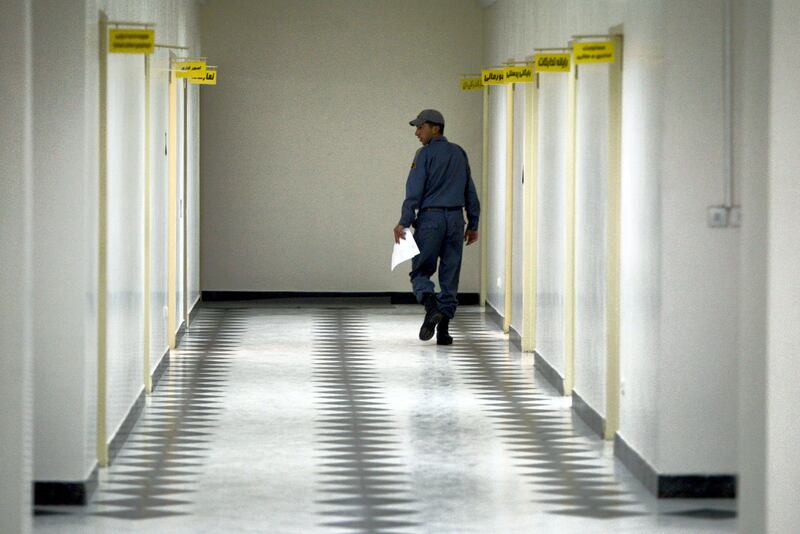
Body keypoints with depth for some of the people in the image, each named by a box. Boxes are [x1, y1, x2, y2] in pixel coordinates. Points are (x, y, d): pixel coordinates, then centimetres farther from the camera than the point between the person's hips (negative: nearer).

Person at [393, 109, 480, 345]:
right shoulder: (459, 154, 13)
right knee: (450, 274, 6)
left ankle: (430, 304, -24)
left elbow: (414, 191, -13)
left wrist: (404, 222, -14)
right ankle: (443, 329, 3)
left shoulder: (425, 154, -5)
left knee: (421, 270, 4)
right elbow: (470, 191, 15)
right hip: (455, 219, 5)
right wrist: (473, 224, 19)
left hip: (430, 219, -5)